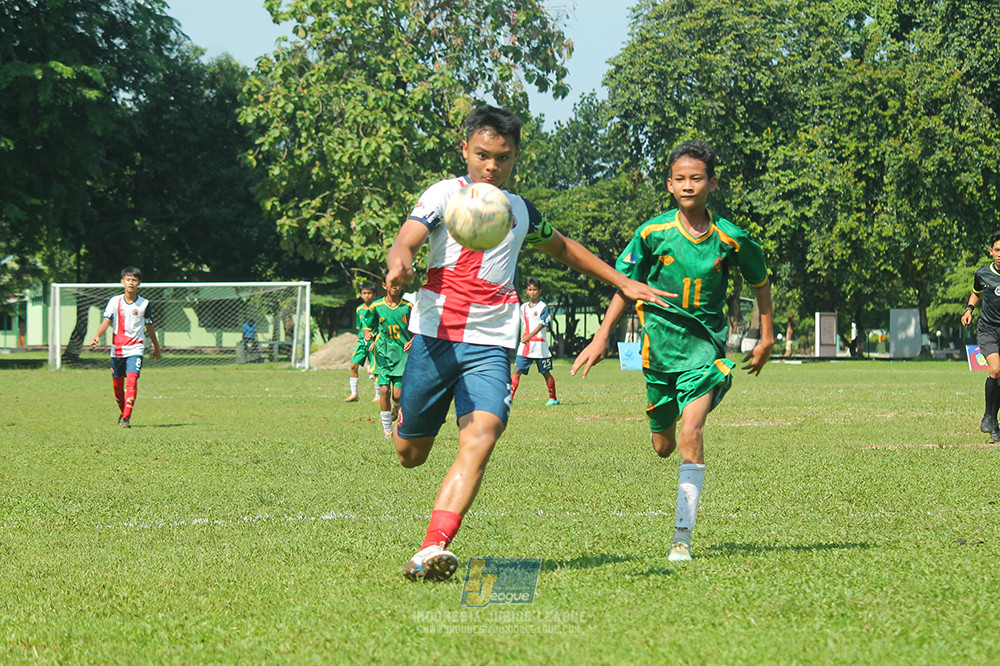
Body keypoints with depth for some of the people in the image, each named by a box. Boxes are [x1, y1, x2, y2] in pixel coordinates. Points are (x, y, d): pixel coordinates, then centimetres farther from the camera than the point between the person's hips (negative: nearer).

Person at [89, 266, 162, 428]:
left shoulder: (144, 304, 1)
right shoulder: (114, 301, 1)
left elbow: (149, 327, 13)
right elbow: (106, 321, -7)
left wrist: (156, 347, 23)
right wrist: (97, 336, -26)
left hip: (135, 349, -2)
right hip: (117, 348, 2)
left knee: (132, 380, -19)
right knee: (117, 383, 11)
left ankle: (126, 418, -20)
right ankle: (123, 412, 34)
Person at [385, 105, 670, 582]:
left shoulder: (521, 211, 17)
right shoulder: (444, 195, 1)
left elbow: (563, 248, 36)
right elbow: (405, 242, -15)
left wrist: (624, 283, 36)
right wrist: (399, 264, -40)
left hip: (491, 345, 2)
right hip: (436, 336, -2)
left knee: (481, 437, -23)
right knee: (410, 454, 6)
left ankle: (433, 550, -34)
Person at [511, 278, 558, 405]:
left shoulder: (542, 307, -4)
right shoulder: (523, 307, 13)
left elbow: (542, 324, -17)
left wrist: (531, 335, -30)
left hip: (539, 345, -4)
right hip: (525, 345, 4)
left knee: (546, 373, 6)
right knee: (517, 371, -8)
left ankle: (553, 398, 19)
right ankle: (510, 397, -12)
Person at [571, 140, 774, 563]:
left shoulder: (730, 239, -6)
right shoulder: (653, 233, -6)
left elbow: (760, 281, 11)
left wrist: (767, 338, 15)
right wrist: (602, 337, -2)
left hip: (706, 343, -2)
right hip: (659, 344, 2)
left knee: (691, 432, -21)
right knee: (663, 446, 11)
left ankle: (682, 536, -19)